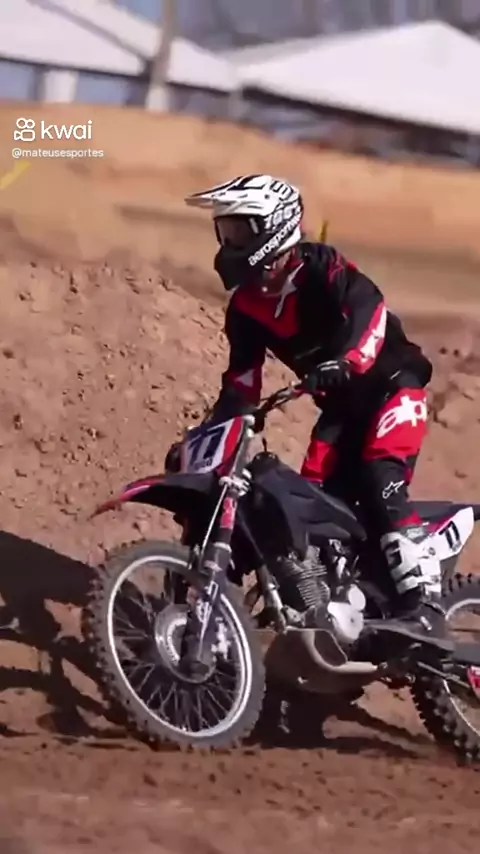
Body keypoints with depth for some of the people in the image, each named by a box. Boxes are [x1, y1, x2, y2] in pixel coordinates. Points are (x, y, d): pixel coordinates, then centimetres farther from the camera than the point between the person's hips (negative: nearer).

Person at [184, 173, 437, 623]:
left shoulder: (320, 267, -19)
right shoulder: (245, 306, 2)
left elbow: (368, 309, -35)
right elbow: (241, 377, 5)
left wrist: (344, 361, -52)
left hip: (391, 383, -8)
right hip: (341, 402, 8)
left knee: (380, 479, -27)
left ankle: (412, 592, -31)